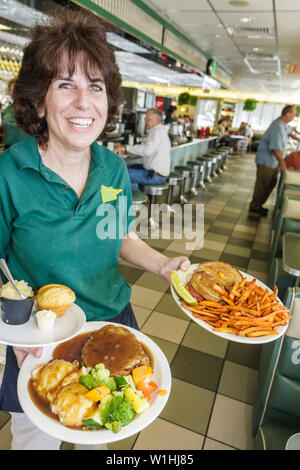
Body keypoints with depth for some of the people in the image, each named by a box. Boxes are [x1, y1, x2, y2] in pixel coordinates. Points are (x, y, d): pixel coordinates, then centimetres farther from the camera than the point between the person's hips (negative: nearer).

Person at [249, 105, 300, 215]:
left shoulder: (283, 124, 8)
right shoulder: (278, 127, -24)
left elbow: (288, 131, 34)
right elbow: (276, 148, -29)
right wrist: (282, 163, -25)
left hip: (272, 161, 10)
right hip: (266, 160, -10)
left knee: (271, 183, 15)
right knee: (262, 185, -2)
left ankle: (258, 204, 24)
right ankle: (255, 206, 9)